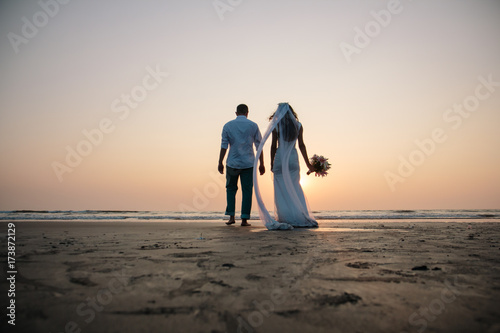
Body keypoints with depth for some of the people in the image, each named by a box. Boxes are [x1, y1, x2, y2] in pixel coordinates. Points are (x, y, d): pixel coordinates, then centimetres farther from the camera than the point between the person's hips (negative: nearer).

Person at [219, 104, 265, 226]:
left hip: (232, 163, 1)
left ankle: (231, 216, 8)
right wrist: (261, 164, 6)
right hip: (248, 163, 0)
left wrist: (220, 162, 3)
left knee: (231, 189, 15)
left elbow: (224, 146, -1)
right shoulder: (253, 125, 3)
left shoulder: (228, 125, 3)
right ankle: (244, 219, 4)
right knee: (247, 190, 5)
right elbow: (259, 146, 2)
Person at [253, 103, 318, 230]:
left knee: (282, 189, 3)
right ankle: (301, 217, 12)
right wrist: (308, 164, 7)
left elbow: (273, 146, -3)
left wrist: (272, 163, 4)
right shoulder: (298, 125, 5)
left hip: (280, 158, -3)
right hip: (293, 158, 3)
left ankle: (285, 218, 3)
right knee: (295, 188, 11)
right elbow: (301, 145, 3)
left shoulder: (276, 125, -2)